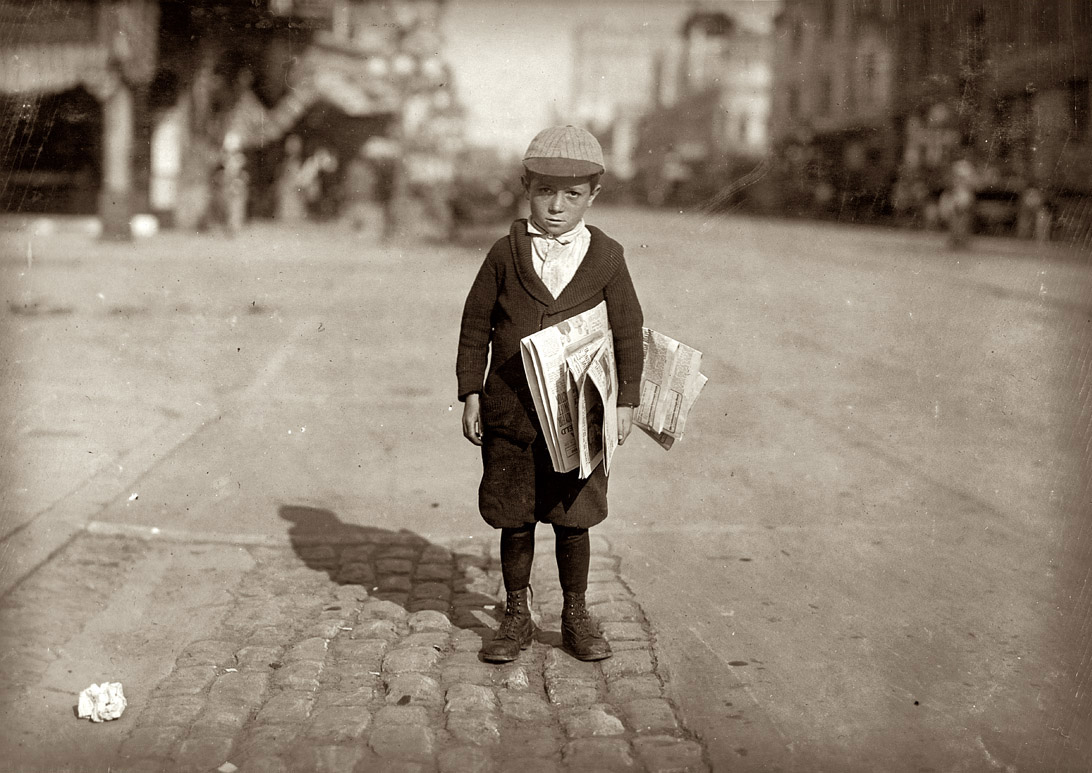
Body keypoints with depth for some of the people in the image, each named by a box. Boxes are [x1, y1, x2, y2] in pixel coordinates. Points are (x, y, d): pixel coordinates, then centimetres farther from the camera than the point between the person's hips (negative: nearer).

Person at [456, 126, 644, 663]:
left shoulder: (606, 257, 0)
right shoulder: (506, 254, -1)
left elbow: (628, 333, 5)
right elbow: (476, 326, 5)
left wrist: (625, 402, 2)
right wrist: (471, 395, 1)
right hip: (510, 411, 0)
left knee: (573, 520, 8)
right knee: (514, 520, 8)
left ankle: (575, 616, 24)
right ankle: (517, 615, 24)